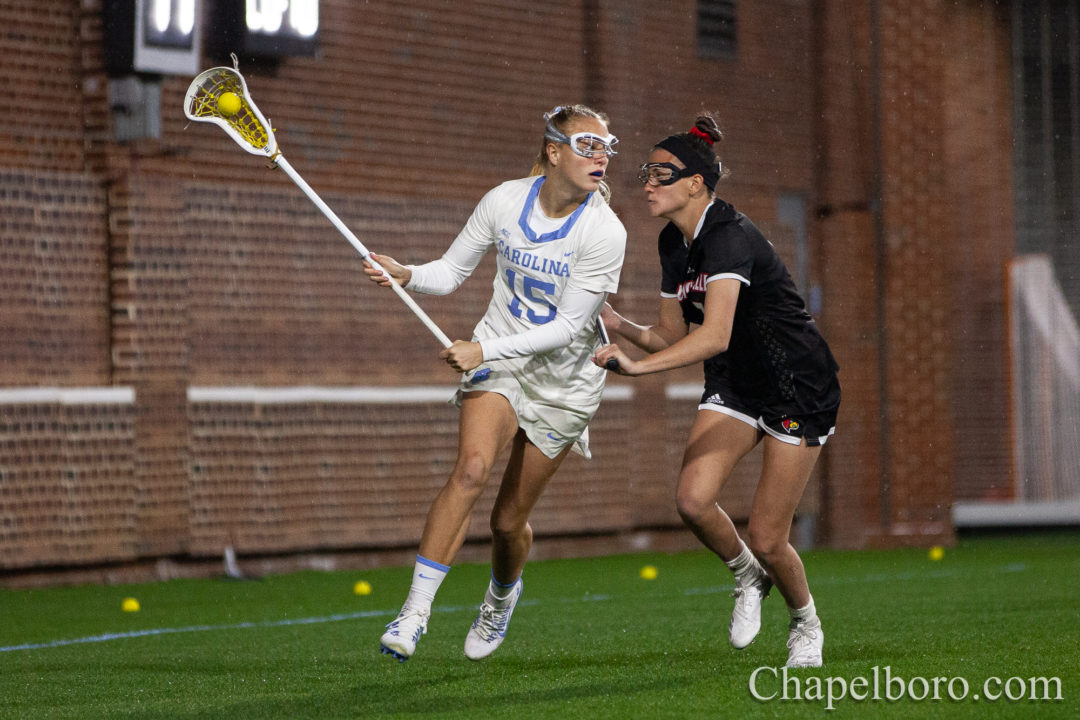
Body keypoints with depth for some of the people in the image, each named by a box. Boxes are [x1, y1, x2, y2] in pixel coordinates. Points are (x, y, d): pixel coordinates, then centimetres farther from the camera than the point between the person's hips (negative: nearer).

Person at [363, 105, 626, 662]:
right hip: (495, 358, 1)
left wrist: (485, 351, -25)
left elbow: (568, 327, -20)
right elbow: (452, 270, 3)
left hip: (563, 382, -1)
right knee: (471, 468, -27)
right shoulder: (505, 202, -9)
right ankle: (415, 609, -27)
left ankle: (502, 594, 39)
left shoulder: (605, 232, -19)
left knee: (509, 519, 3)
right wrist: (406, 275, -19)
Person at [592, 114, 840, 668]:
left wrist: (638, 366, -48)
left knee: (766, 539, -6)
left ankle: (806, 625, 24)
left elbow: (715, 335, -40)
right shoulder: (673, 243, 1)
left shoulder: (728, 237, -26)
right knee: (692, 500, -16)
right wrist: (619, 325, -11)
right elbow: (672, 336, 7)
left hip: (799, 389, -7)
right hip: (734, 386, 7)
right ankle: (747, 576, 14)